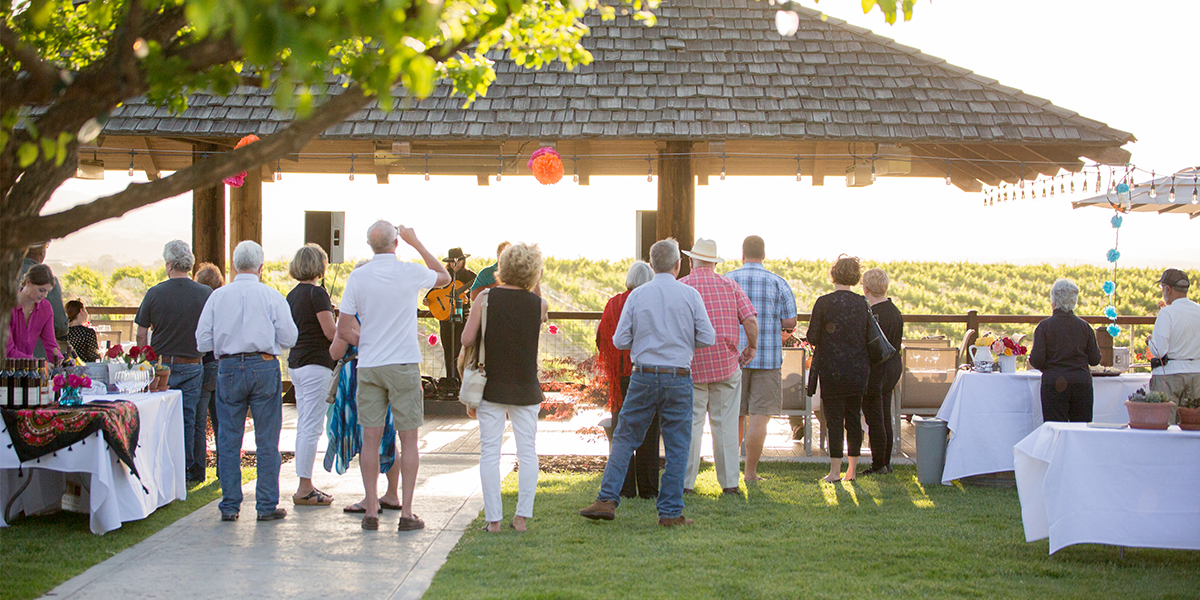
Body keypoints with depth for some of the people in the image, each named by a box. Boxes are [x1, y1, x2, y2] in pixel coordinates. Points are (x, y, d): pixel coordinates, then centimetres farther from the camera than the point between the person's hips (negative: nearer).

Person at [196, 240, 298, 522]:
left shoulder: (217, 296, 2)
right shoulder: (272, 296, -2)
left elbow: (203, 341, 3)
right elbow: (289, 338, -2)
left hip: (228, 369, 2)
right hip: (264, 367, -1)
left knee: (229, 439, 9)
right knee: (266, 439, 5)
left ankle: (230, 505, 11)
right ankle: (267, 505, 7)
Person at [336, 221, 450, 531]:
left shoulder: (357, 277, -2)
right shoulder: (411, 273, -6)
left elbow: (343, 330, 0)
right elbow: (445, 277, 17)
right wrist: (416, 242, 20)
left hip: (368, 366, 2)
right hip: (404, 365, -2)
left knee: (370, 439, 6)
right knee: (408, 440, 4)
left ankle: (371, 511, 7)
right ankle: (406, 513, 3)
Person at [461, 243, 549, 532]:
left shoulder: (486, 297, -7)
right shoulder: (539, 304, -5)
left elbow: (467, 339, -10)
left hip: (491, 386, -1)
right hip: (526, 388, 1)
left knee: (490, 451, 4)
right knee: (527, 451, 9)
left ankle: (493, 518, 3)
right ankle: (522, 516, 7)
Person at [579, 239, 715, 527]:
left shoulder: (637, 296, 1)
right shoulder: (689, 294, -2)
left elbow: (620, 341, 1)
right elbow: (707, 338, -2)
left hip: (643, 376, 1)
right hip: (679, 378, -1)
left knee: (625, 438, 10)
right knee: (676, 446, 5)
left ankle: (607, 500, 4)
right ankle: (670, 512, 7)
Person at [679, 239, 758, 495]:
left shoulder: (680, 287, -1)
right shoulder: (730, 285, 5)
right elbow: (751, 321, -5)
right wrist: (751, 347, 10)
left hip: (691, 366, -1)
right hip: (727, 365, 2)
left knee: (690, 423, 4)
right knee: (725, 425, 7)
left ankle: (685, 483, 4)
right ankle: (729, 483, 8)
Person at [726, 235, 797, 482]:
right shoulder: (778, 283, -1)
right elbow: (790, 322, -3)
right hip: (767, 359, -2)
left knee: (733, 416, 10)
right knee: (759, 417, 0)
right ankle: (750, 472, 0)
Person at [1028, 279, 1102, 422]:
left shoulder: (1045, 326, -5)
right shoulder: (1084, 326, 3)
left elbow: (1037, 361, -10)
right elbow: (1095, 359, 7)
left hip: (1054, 383, -3)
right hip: (1082, 382, 3)